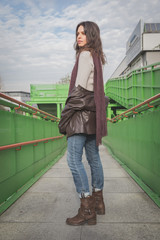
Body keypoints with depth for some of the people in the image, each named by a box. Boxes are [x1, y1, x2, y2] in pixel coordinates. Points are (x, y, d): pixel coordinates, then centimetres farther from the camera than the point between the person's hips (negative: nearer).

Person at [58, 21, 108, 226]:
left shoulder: (85, 55, -7)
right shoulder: (96, 57, 20)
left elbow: (79, 88, -16)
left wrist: (66, 114, -13)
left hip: (83, 113, -10)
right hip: (92, 113, 10)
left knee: (74, 159, -9)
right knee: (93, 158, 13)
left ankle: (87, 210, -5)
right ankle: (98, 202, 25)